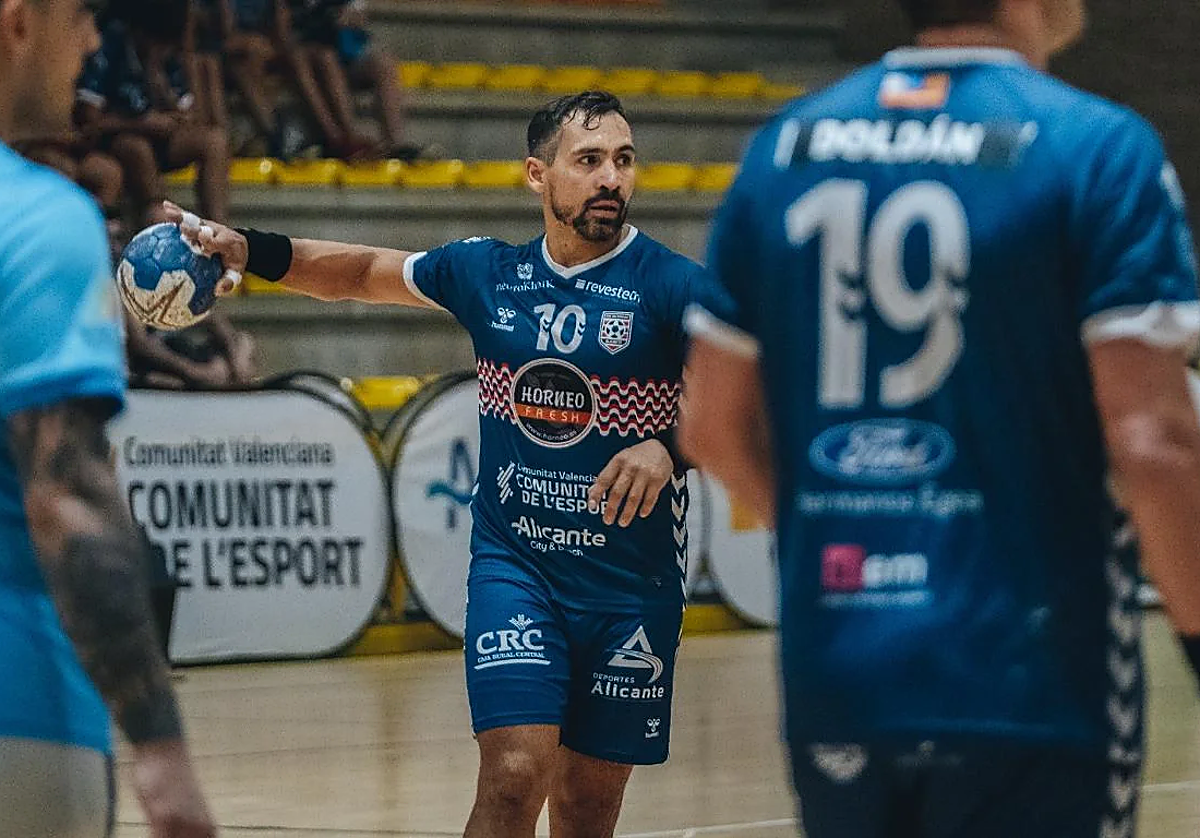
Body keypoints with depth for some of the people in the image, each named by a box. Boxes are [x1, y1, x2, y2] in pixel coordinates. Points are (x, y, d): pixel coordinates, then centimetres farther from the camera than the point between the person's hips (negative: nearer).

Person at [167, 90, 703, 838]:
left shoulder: (672, 285, -9)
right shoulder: (487, 272, 4)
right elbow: (361, 272, 18)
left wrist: (669, 446, -42)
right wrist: (250, 251, 5)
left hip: (632, 581, -1)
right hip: (513, 560, 1)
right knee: (515, 775, -16)